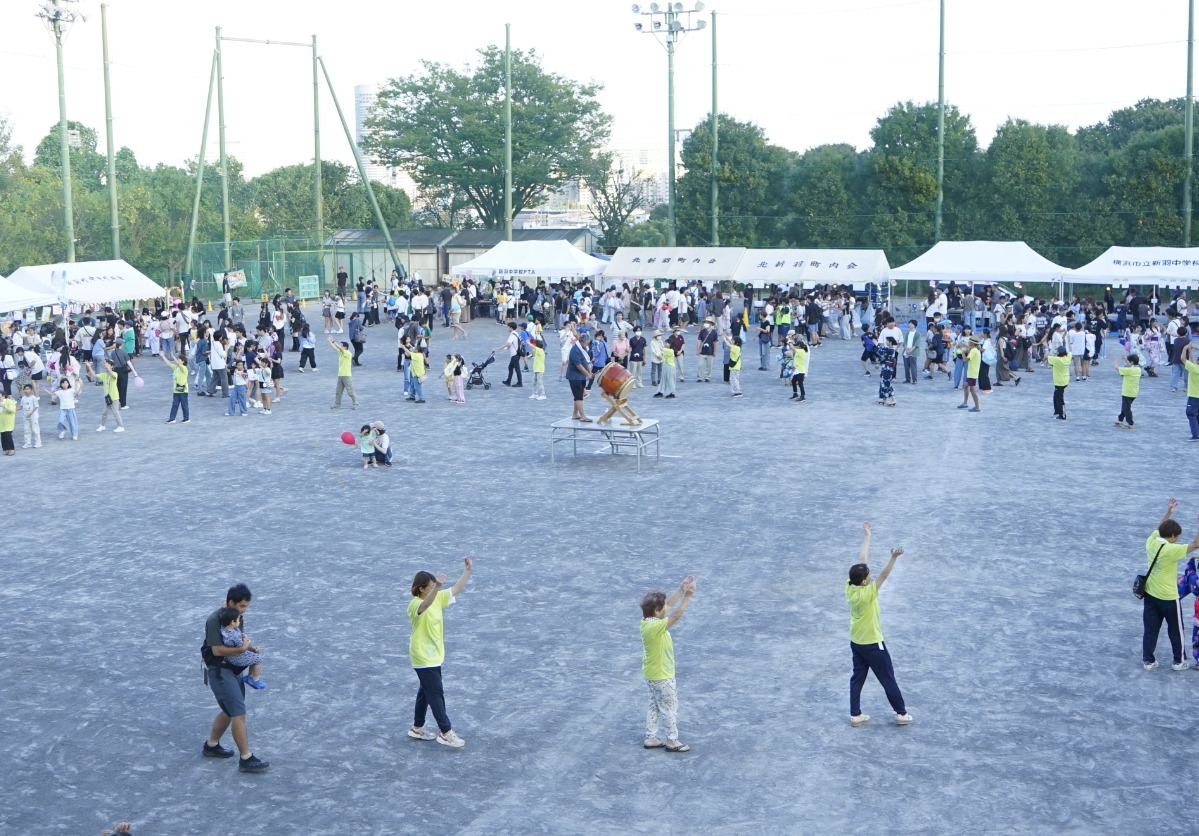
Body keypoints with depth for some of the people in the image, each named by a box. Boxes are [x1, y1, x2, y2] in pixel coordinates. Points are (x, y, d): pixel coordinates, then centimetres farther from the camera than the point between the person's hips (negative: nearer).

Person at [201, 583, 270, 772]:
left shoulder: (238, 616, 7)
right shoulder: (215, 620, -20)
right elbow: (217, 650, -25)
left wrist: (251, 646, 3)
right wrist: (242, 648, -26)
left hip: (234, 669, 9)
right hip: (219, 670, -9)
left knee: (229, 711, 20)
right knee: (239, 713, -11)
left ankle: (211, 745, 38)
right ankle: (246, 758, -8)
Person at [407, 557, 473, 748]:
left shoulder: (438, 598, 3)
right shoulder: (415, 604, -22)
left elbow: (456, 589, 12)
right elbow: (426, 604, -46)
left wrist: (467, 570, 4)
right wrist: (437, 587, -62)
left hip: (434, 654, 9)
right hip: (424, 658, -9)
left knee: (426, 692, 18)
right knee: (436, 694, -5)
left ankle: (417, 728, 31)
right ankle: (446, 733, 0)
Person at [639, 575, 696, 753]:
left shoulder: (647, 620, -3)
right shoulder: (655, 626, -31)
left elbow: (669, 605, 6)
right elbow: (676, 615, -35)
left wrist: (681, 590, 0)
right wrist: (688, 596, -33)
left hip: (651, 674, 9)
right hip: (662, 676, -9)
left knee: (655, 706, 19)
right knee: (670, 707, 6)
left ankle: (650, 738, 27)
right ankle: (672, 741, 18)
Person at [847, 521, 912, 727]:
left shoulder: (850, 587, -11)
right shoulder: (866, 594, -30)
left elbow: (862, 560, -2)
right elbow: (884, 575, -42)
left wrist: (867, 536, 5)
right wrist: (893, 558, -53)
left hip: (855, 642, 7)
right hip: (872, 644, -7)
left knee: (857, 678, 15)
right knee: (888, 679, 8)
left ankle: (855, 715, 19)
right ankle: (901, 713, 20)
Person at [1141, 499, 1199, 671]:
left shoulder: (1151, 542, -5)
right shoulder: (1171, 550, -25)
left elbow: (1158, 529, 16)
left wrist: (1168, 513, 16)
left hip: (1150, 594, 6)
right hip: (1168, 598, -6)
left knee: (1150, 629, 14)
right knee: (1176, 630, 13)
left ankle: (1148, 660, 19)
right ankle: (1178, 661, 24)